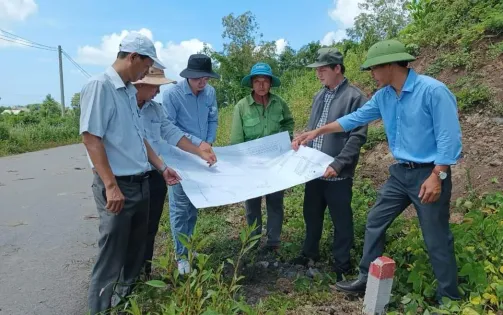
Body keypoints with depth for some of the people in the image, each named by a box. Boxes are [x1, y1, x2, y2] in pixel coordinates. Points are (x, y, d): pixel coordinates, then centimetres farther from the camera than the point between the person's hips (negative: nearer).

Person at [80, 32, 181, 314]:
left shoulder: (129, 91, 11)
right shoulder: (100, 86, -14)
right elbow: (91, 138, -18)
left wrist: (162, 167, 16)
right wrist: (111, 186, -21)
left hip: (141, 183, 9)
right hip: (118, 186, -9)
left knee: (136, 250, 20)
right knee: (112, 256, 3)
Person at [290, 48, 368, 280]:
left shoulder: (354, 97, -10)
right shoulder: (319, 96, 11)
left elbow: (358, 137, -15)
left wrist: (337, 164, -22)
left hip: (338, 173, -6)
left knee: (341, 219, 9)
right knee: (312, 214, 19)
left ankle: (341, 263, 27)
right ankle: (310, 252, 39)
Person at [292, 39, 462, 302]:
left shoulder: (433, 91, -18)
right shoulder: (384, 95, 4)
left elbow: (449, 138, -17)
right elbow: (355, 118, 10)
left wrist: (437, 177, -21)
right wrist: (317, 132, 7)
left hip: (428, 173, -7)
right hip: (400, 172, 7)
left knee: (437, 239, 5)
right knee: (375, 222, 11)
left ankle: (449, 297, 26)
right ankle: (367, 279, 26)